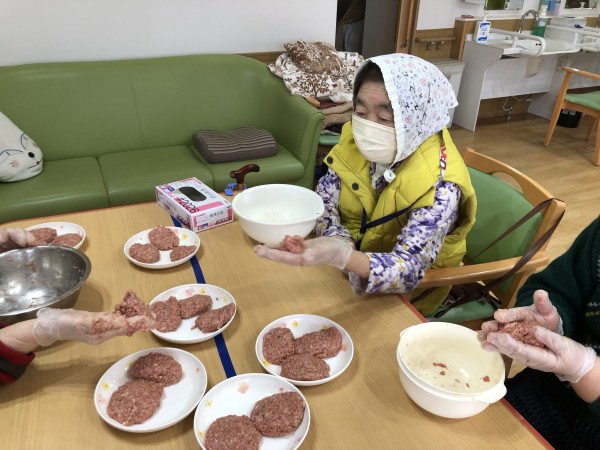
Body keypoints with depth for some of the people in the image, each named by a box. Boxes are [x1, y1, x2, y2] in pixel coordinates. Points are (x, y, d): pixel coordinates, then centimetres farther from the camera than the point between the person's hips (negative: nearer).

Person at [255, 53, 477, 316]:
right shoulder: (356, 139, -12)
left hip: (400, 297, -4)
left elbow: (408, 270, -34)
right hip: (349, 276, 4)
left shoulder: (439, 186, -28)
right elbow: (323, 202, -10)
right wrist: (339, 243, -31)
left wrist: (343, 256, -54)